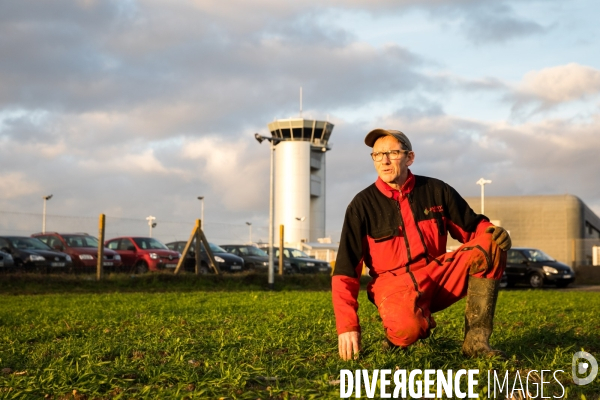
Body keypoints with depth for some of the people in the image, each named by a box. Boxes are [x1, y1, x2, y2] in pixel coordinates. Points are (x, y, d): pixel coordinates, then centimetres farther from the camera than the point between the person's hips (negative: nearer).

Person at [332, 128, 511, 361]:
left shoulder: (436, 191, 4)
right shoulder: (362, 205, -4)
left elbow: (472, 228, 12)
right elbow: (345, 271, -7)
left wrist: (492, 232, -14)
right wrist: (347, 326, -16)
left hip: (438, 275, 4)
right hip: (394, 283, -4)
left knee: (491, 244, -18)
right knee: (407, 328, -38)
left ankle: (475, 341, -19)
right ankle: (397, 334, 3)